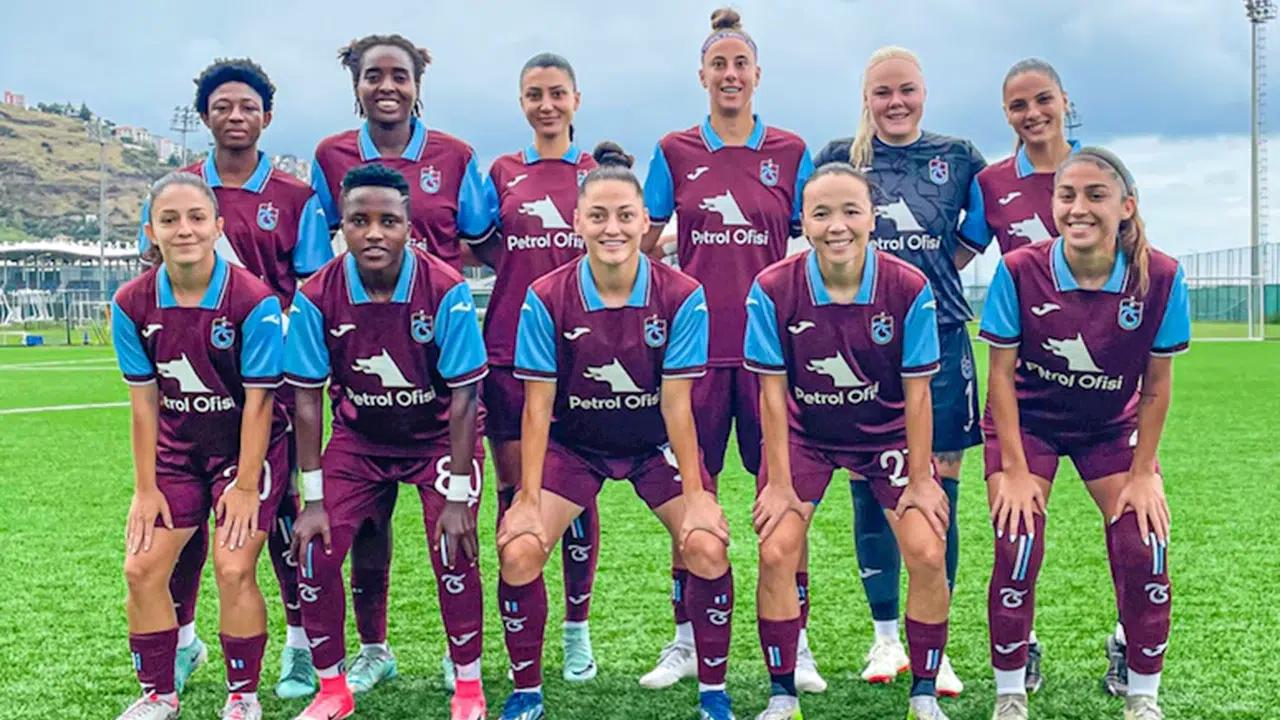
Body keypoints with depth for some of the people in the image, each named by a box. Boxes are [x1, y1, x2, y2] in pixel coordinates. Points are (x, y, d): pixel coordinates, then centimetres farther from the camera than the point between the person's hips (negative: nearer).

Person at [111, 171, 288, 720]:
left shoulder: (254, 301, -21)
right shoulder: (132, 304, -10)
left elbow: (258, 402, -16)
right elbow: (144, 402, -4)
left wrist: (246, 485, -14)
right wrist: (146, 488, -2)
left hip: (249, 446, -4)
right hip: (177, 447, 4)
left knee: (234, 569, -12)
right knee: (142, 568, 0)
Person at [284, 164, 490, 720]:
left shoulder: (446, 291, -24)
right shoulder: (317, 298, -19)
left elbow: (462, 397, -18)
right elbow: (307, 400, -10)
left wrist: (457, 496, -19)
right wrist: (314, 499, -10)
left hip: (438, 435, -2)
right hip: (358, 437, 2)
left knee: (453, 553, -14)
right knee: (316, 553, -7)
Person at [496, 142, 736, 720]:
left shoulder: (682, 296, -18)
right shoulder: (546, 298, -17)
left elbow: (676, 402, -14)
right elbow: (537, 406, -13)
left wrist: (695, 495, -14)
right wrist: (529, 499, -13)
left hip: (657, 444, 0)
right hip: (574, 443, 1)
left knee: (708, 546, -19)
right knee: (518, 551, -15)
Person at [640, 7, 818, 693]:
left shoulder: (789, 152, 6)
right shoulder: (675, 152, 6)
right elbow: (645, 244, 12)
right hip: (698, 345, 0)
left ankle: (794, 645, 12)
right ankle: (686, 642, 17)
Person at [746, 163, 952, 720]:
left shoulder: (909, 288, -21)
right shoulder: (773, 289, -21)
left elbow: (916, 392, -12)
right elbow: (773, 390, -13)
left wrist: (920, 480, -8)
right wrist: (778, 483, -10)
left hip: (887, 433, 0)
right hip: (803, 434, 0)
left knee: (928, 554, -11)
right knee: (776, 554, -12)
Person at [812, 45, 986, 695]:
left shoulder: (958, 157, 7)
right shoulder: (839, 158, 6)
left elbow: (984, 226, 19)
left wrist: (935, 271, 7)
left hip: (938, 341, 0)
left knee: (938, 498, 1)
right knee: (870, 493, 5)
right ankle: (885, 637, 20)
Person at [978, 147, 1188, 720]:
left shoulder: (1160, 277, -21)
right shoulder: (1019, 271, -24)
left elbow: (1156, 386, -10)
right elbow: (1002, 374, -15)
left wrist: (1142, 473, -8)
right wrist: (1014, 471, -14)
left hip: (1112, 426, 2)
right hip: (1027, 422, -1)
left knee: (1145, 552, -10)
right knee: (1017, 553, -13)